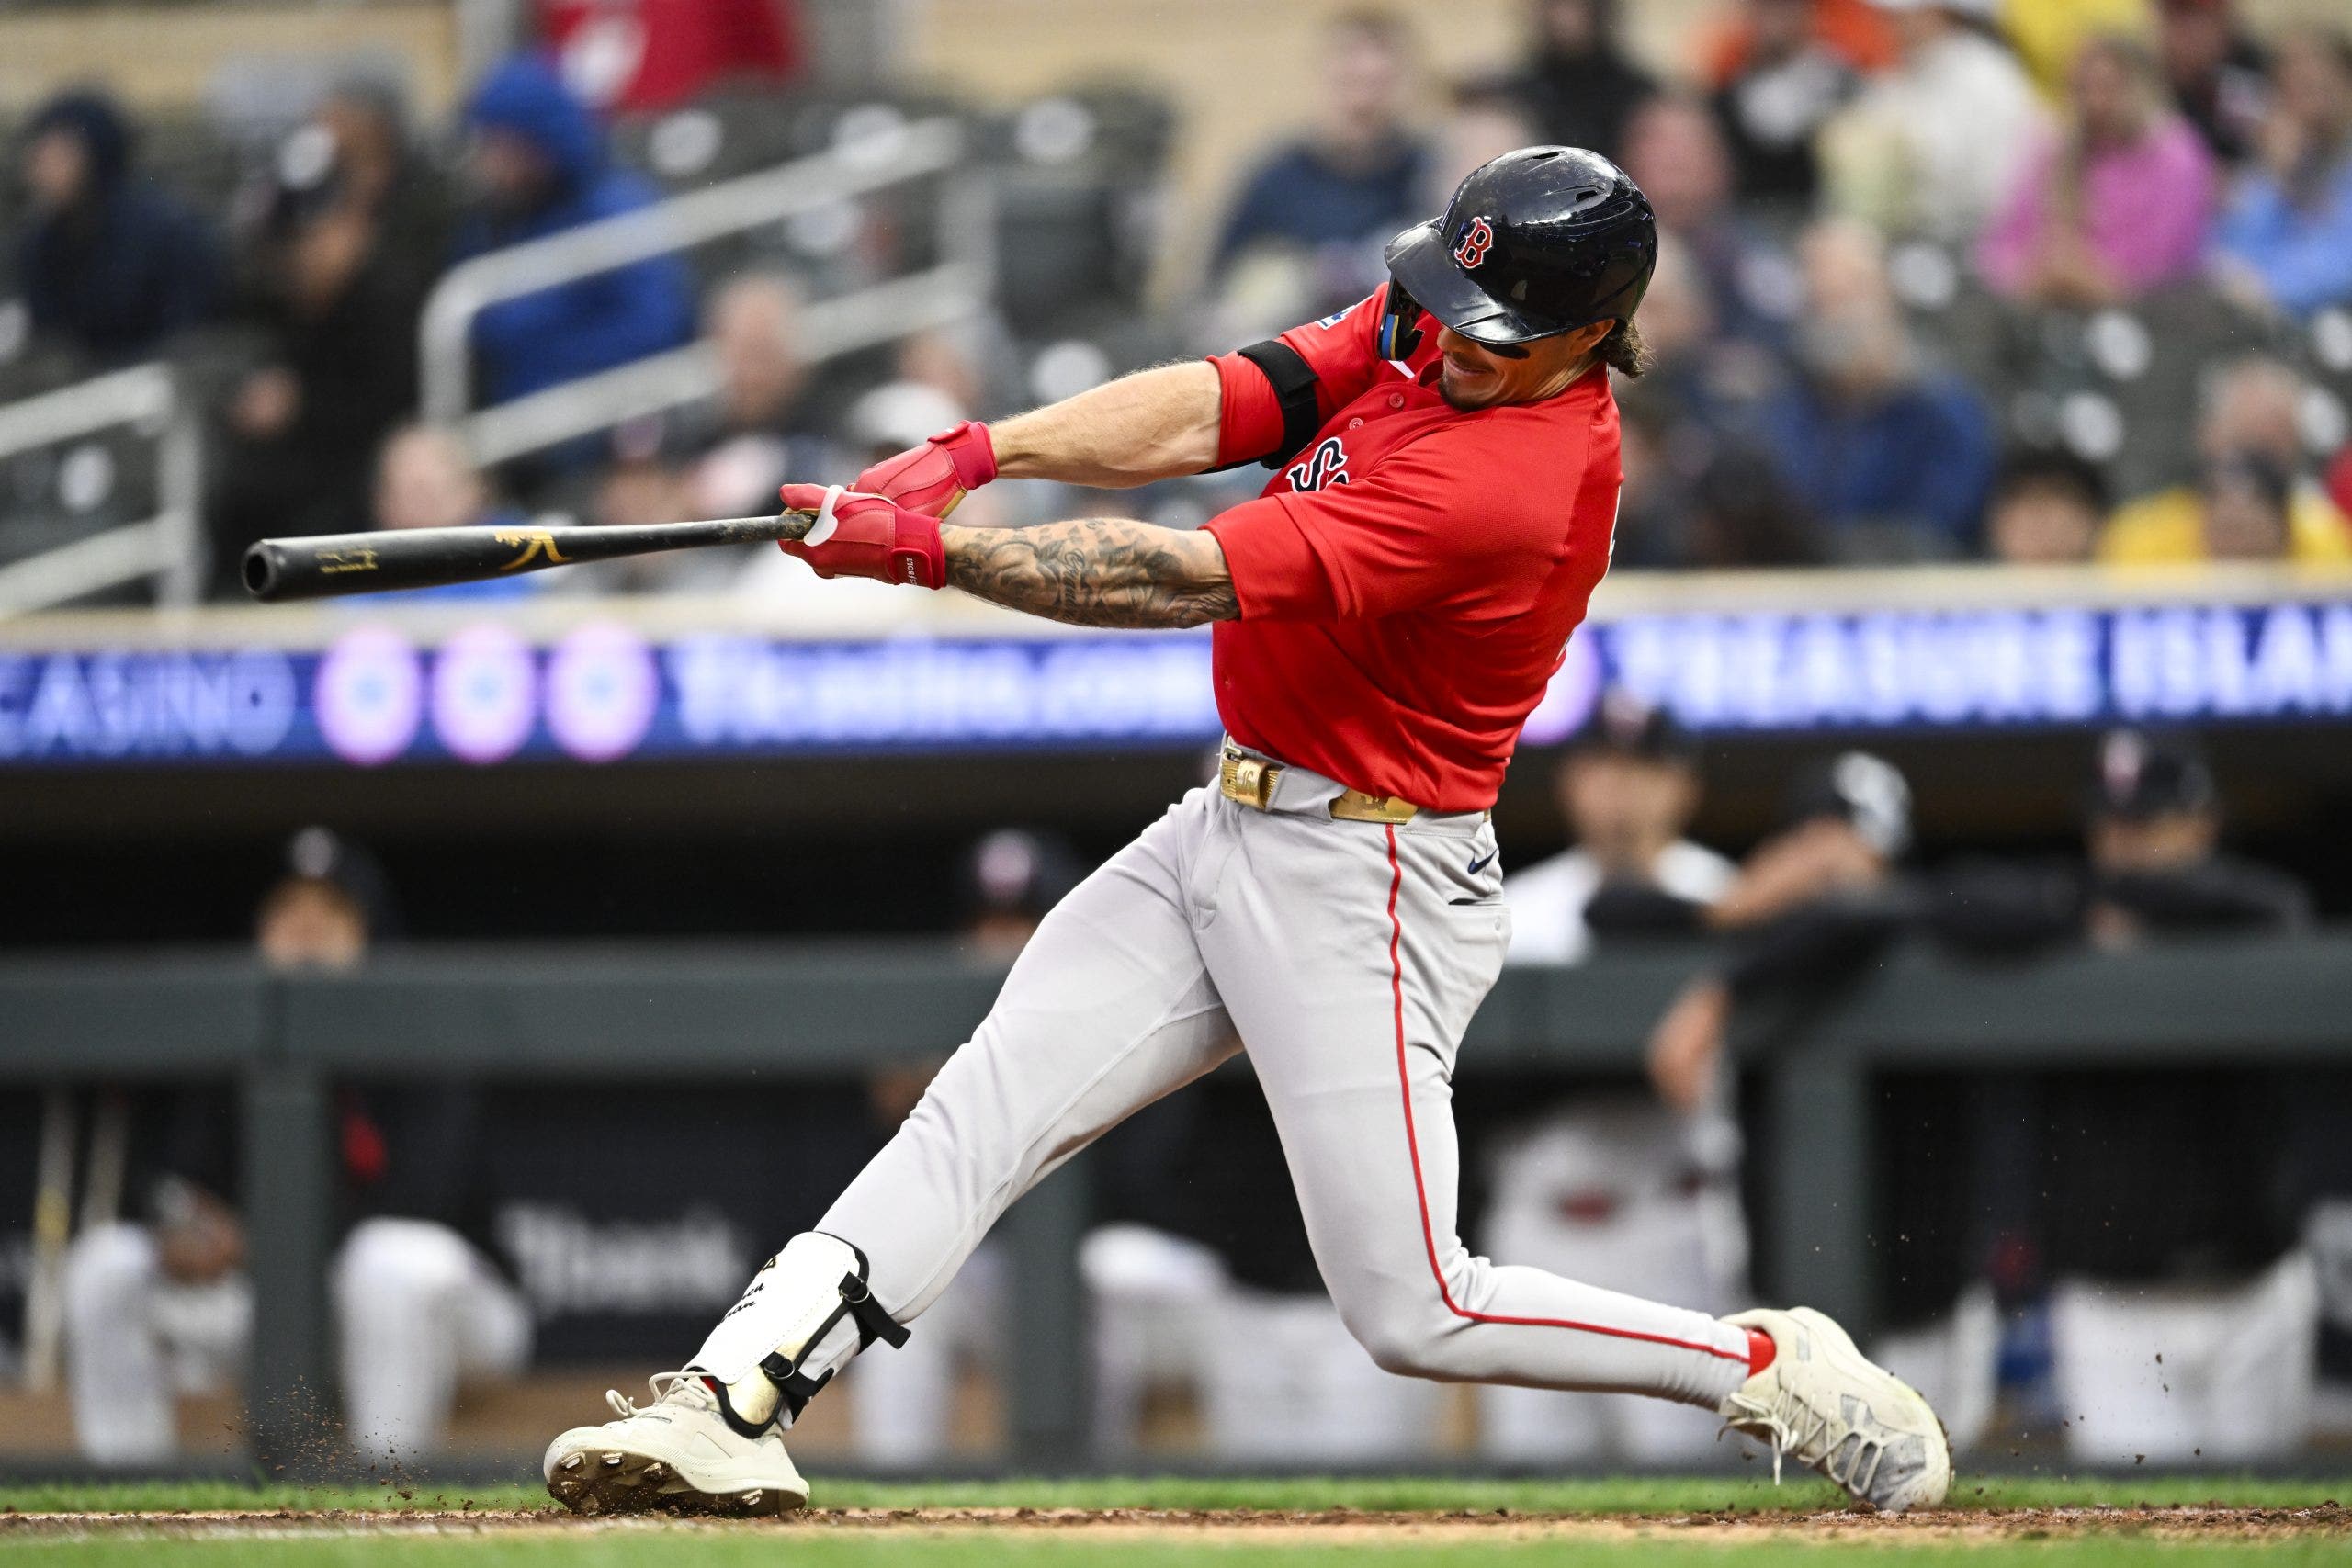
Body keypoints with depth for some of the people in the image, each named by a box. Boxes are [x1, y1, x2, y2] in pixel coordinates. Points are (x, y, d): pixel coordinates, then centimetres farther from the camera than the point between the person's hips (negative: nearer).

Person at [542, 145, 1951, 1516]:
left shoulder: (1518, 482, -27)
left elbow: (1188, 581, -27)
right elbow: (1210, 409, -7)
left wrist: (925, 551, -25)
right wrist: (975, 455, -22)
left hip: (1360, 887, -9)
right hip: (1227, 831, 9)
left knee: (1415, 1315, -6)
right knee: (978, 1118, -2)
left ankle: (1775, 1369, 9)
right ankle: (730, 1407, -6)